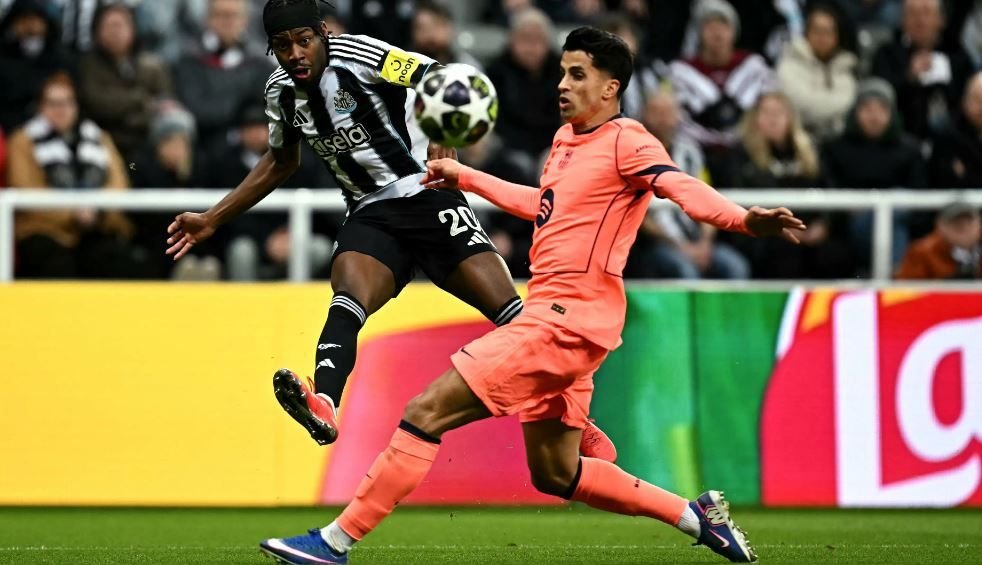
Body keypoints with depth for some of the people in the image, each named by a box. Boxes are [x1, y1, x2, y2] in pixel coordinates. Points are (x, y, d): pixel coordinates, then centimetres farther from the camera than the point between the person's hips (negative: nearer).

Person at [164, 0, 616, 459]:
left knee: (506, 309, -13)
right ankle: (323, 406, -54)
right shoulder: (281, 93, 6)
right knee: (348, 300, -27)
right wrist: (211, 221, 23)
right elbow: (281, 162, 25)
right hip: (370, 217, 4)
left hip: (428, 197, -4)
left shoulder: (358, 55, -13)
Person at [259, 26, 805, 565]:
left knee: (427, 411, -11)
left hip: (568, 319, -10)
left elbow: (682, 187, -27)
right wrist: (464, 177, 41)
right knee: (554, 473, 15)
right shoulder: (566, 139, 16)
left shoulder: (625, 141, -11)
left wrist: (743, 219, -46)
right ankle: (697, 515, 22)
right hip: (553, 314, 10)